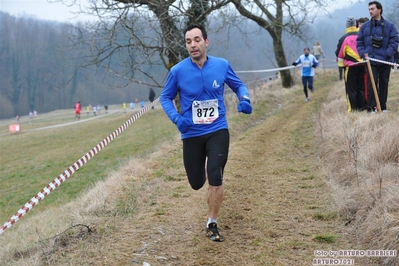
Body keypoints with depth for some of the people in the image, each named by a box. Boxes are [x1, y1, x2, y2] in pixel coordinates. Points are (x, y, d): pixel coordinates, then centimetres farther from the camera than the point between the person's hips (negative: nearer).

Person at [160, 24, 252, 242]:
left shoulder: (222, 65, -5)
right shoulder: (178, 71, -9)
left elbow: (238, 85, 12)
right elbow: (165, 97, 4)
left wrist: (244, 99, -11)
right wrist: (176, 118, -14)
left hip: (218, 131, 0)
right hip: (191, 134, 1)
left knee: (215, 179, -15)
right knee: (196, 183, 9)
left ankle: (212, 224, 6)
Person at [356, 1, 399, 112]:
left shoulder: (389, 26, 2)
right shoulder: (365, 26, 7)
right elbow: (359, 42, 9)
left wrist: (387, 55, -13)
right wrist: (363, 54, -5)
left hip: (385, 61, 0)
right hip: (370, 61, 0)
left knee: (384, 84, 9)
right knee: (372, 83, -12)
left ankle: (383, 106, 18)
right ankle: (371, 106, -8)